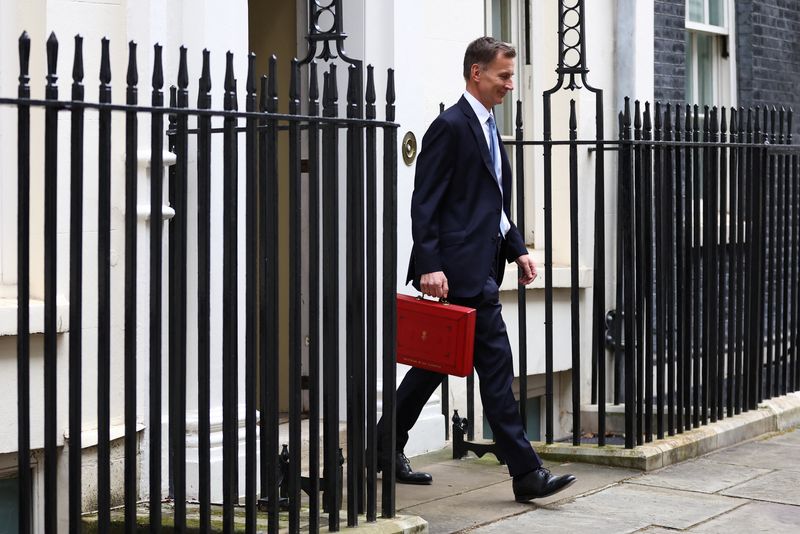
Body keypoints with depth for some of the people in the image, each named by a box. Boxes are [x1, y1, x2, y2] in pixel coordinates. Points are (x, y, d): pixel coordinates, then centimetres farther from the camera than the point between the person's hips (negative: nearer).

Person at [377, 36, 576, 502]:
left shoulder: (488, 128, 18)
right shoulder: (450, 126, -10)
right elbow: (425, 203, -15)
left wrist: (518, 249, 13)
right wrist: (430, 265, -22)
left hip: (482, 265, 10)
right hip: (460, 267, -10)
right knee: (496, 364, -8)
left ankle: (387, 447, 25)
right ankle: (526, 473, -4)